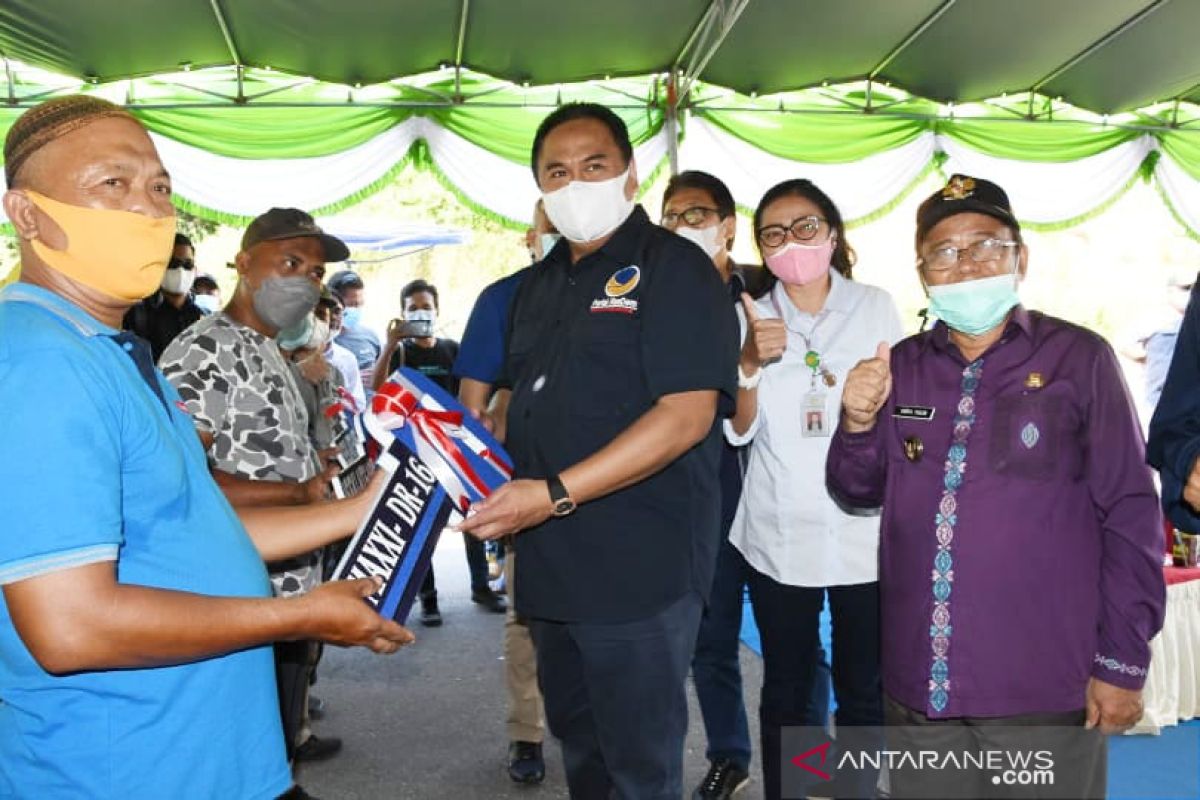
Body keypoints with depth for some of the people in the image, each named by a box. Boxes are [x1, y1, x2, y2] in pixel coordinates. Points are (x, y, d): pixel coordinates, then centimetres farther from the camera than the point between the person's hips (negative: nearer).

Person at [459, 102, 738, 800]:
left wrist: (556, 494, -26)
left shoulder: (674, 269, -10)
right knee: (576, 741, 23)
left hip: (640, 571, -7)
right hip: (551, 563, 8)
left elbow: (686, 415, -21)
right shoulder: (540, 284, 14)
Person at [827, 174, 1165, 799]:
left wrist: (1123, 662, -5)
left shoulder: (1079, 359, -7)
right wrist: (858, 421, -10)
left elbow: (1130, 514, -6)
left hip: (1044, 688, -3)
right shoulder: (902, 366, 4)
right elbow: (860, 492, 10)